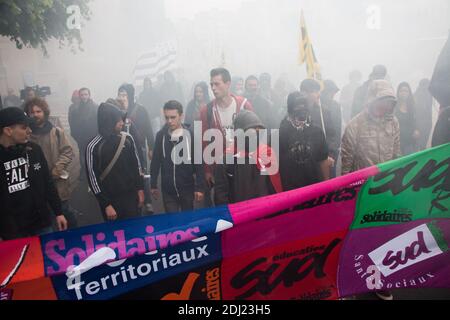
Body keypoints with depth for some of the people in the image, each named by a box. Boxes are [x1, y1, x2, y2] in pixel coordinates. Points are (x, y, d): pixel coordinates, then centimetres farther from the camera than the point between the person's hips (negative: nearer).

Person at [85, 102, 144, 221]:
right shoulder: (93, 147, -12)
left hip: (131, 195, 3)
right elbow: (93, 178, -9)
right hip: (110, 199, -3)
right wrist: (106, 205, -10)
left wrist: (140, 189, 6)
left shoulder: (127, 138, -2)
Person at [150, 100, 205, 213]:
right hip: (167, 190, 1)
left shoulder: (191, 134, -7)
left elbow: (199, 162, -6)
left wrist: (199, 187, -8)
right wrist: (153, 185, 7)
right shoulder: (161, 135, -3)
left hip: (187, 188, -1)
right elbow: (155, 162, 5)